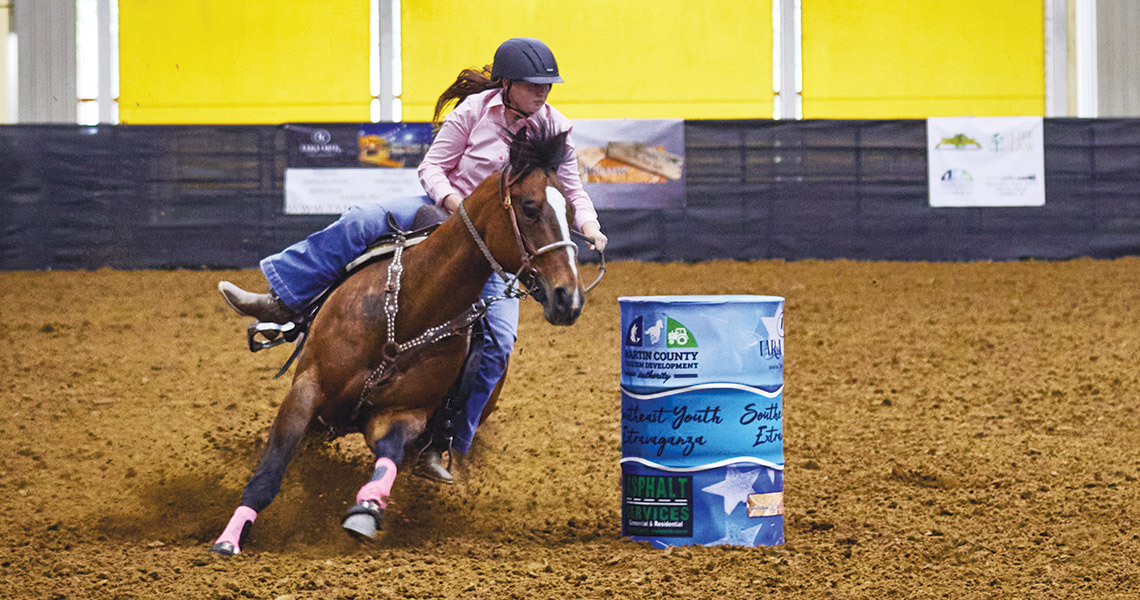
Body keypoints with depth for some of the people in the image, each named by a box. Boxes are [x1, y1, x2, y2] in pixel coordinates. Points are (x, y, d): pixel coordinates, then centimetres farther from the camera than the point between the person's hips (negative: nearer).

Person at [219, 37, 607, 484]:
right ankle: (280, 302, -18)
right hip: (445, 211, 0)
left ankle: (443, 443, -9)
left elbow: (572, 189, 3)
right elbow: (432, 166, -4)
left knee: (498, 340, -16)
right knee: (360, 223, -23)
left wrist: (589, 224, -17)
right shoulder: (474, 111, -10)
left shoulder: (554, 127, -6)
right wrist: (454, 201, -22)